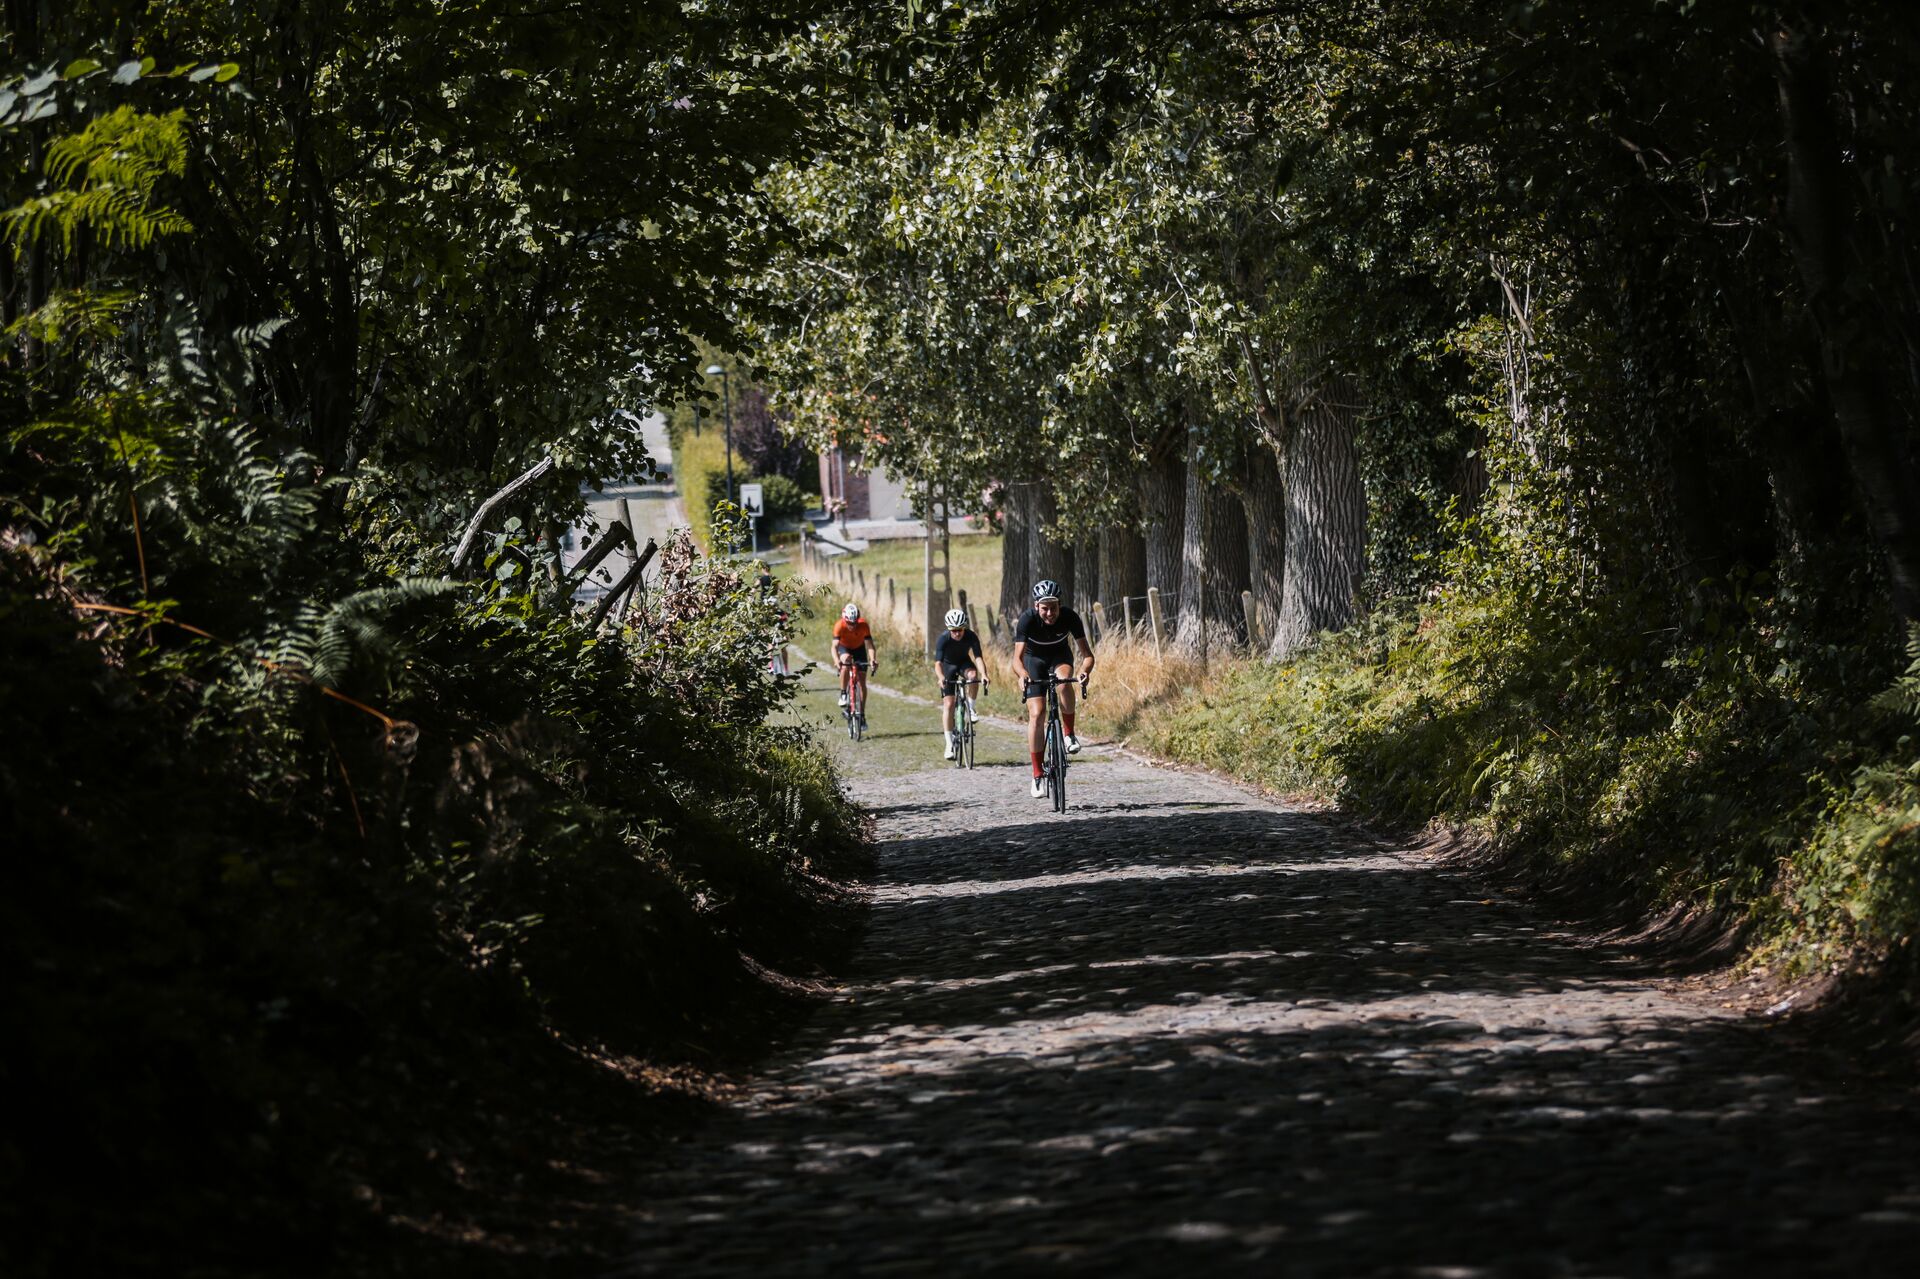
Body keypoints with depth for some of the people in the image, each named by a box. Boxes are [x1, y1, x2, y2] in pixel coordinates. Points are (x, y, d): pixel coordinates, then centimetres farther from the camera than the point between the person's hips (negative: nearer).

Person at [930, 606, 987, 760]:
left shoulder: (971, 637, -27)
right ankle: (950, 744, -7)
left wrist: (983, 675, -52)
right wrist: (941, 678, -56)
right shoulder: (944, 638, -31)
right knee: (948, 704, -11)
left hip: (964, 662, 1)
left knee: (972, 674, -35)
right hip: (948, 665, -1)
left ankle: (970, 709, -14)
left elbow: (978, 658, -34)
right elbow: (938, 663, -36)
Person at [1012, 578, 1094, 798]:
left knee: (1064, 679, -36)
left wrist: (1085, 671, -50)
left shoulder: (1069, 617, -28)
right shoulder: (1027, 619, -31)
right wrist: (1023, 675, -59)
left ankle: (1069, 735, -17)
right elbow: (1018, 656, -37)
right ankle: (1037, 776, -6)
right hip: (1034, 658, 0)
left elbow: (1087, 653, -28)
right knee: (1036, 714, -13)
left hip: (1060, 655, 0)